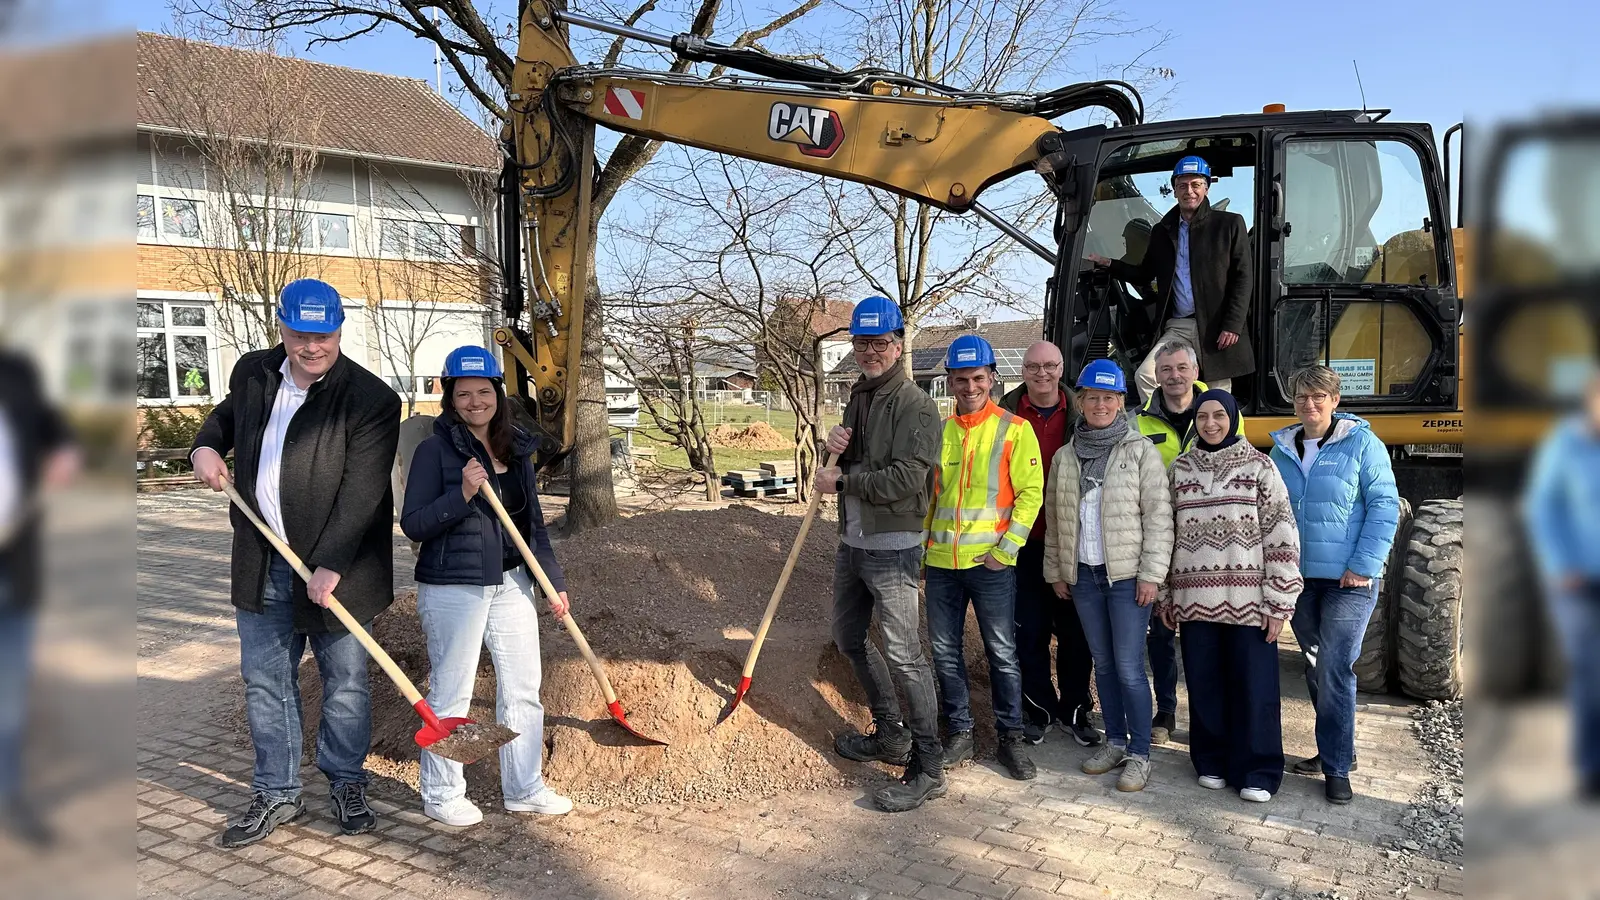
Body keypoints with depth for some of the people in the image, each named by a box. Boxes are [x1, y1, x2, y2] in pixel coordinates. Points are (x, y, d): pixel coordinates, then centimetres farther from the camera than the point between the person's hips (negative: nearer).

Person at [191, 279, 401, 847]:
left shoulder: (372, 399, -16)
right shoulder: (252, 373, 3)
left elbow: (361, 493, -21)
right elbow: (227, 415, 26)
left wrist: (330, 564, -27)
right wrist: (205, 446, 5)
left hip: (336, 567, -5)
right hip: (263, 565, 5)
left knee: (345, 682, 8)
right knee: (265, 681, 12)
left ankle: (347, 784, 28)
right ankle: (276, 794, 27)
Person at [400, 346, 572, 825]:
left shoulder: (516, 449, 9)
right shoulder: (434, 450, -9)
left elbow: (533, 522, 14)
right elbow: (412, 524, -13)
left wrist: (554, 581, 10)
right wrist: (462, 494, -26)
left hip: (511, 583, 6)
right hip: (452, 588, -6)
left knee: (523, 688, 11)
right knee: (450, 694, 3)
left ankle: (524, 788, 25)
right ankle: (441, 795, 20)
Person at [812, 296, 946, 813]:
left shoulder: (915, 406, -14)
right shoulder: (858, 396, 14)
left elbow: (905, 479, -24)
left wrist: (843, 481, -15)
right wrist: (835, 447, -2)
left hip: (891, 547, -10)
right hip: (851, 540, 10)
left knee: (903, 654, -9)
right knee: (849, 637, 20)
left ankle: (928, 768, 0)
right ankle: (890, 735, 35)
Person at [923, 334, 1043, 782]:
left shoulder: (1015, 430, -4)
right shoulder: (940, 431, 9)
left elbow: (1030, 493, -7)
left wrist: (1005, 548, -13)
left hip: (991, 562, -4)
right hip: (941, 561, 4)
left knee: (1002, 652, 3)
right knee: (945, 651, 9)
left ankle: (1011, 737, 17)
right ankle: (960, 733, 23)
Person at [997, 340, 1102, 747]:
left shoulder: (1080, 415, 2)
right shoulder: (1009, 413, 1)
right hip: (1025, 542, 0)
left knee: (1074, 630, 9)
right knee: (1029, 630, 7)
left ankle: (1075, 708, 23)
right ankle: (1038, 707, 23)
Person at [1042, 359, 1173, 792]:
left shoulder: (1141, 451, -4)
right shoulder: (1065, 456, 9)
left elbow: (1158, 516, -7)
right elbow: (1055, 518, 14)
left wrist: (1151, 574, -12)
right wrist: (1056, 571, 12)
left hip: (1127, 575, -4)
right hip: (1083, 575, 5)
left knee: (1129, 668, -4)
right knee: (1103, 663, 13)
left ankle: (1139, 753, 8)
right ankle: (1115, 742, 26)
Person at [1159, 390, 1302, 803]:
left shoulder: (1259, 467, -1)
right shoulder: (1179, 470, 8)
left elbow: (1282, 537, -4)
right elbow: (1166, 534, 11)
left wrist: (1279, 602, -8)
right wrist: (1165, 595, 9)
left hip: (1247, 601, -2)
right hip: (1195, 599, 3)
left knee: (1254, 687, 2)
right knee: (1204, 685, 9)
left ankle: (1257, 771, 15)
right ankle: (1212, 761, 24)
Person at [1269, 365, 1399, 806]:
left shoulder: (1361, 444, -5)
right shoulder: (1282, 450, 9)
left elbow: (1385, 506, -8)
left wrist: (1364, 566, -15)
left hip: (1348, 581, -5)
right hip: (1300, 579, 5)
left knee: (1334, 671, -9)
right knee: (1316, 670, 13)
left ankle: (1337, 767, 2)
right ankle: (1337, 749, 29)